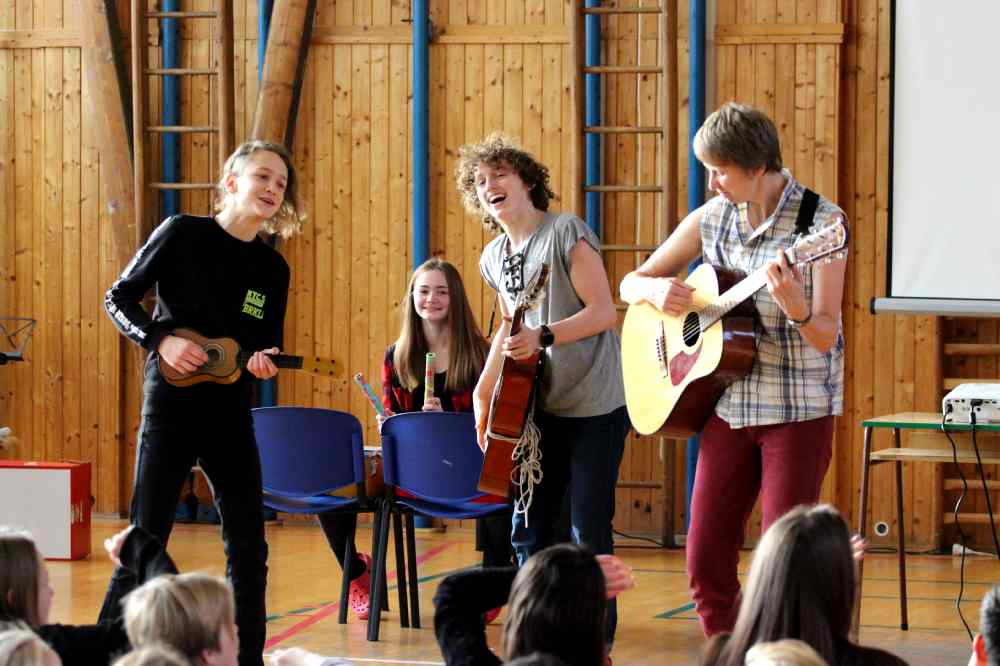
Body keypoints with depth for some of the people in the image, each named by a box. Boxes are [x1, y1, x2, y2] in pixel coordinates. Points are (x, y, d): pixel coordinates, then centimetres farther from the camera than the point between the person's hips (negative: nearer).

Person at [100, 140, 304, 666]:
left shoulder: (272, 268, 7)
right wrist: (160, 341, -16)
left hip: (231, 415, 5)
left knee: (248, 547, 5)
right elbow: (119, 298, -1)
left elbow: (268, 347, 11)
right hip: (171, 409, -5)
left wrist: (263, 363, -12)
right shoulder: (182, 233, -5)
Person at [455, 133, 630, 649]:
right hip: (539, 408, 7)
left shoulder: (566, 232, -12)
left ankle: (598, 641, 6)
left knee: (589, 532, -5)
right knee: (529, 530, 9)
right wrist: (483, 392, 15)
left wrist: (544, 336, -27)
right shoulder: (493, 258, 9)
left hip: (593, 408, -7)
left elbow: (604, 312, -16)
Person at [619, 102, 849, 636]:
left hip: (798, 410, -5)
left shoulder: (821, 221, -11)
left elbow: (826, 337, -13)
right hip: (728, 406, 5)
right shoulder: (711, 220, 4)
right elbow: (630, 284, 13)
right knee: (706, 567, 4)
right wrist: (656, 290, -10)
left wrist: (794, 307, -34)